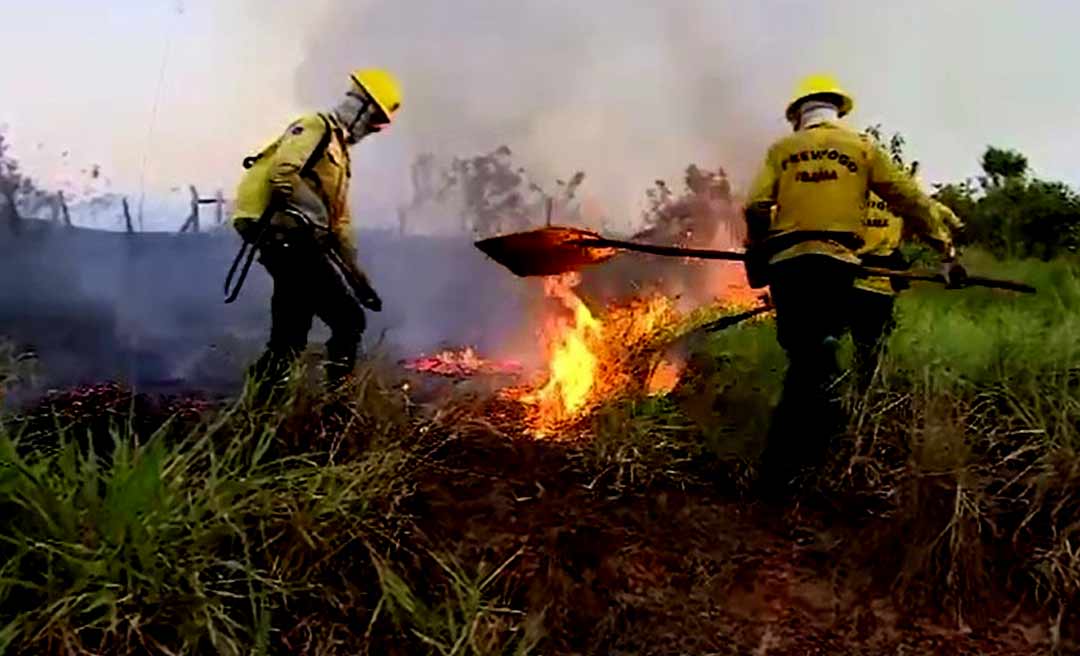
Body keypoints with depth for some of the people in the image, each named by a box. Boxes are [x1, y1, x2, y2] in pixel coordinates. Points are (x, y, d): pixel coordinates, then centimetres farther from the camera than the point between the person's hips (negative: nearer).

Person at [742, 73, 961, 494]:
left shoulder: (781, 150, 13)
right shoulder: (862, 147, 13)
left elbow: (756, 207, 1)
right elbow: (909, 199, 9)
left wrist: (756, 255, 14)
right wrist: (941, 245, 14)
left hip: (787, 263, 1)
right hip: (835, 262, -1)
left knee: (806, 357, 14)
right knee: (814, 358, 0)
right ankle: (778, 469, -2)